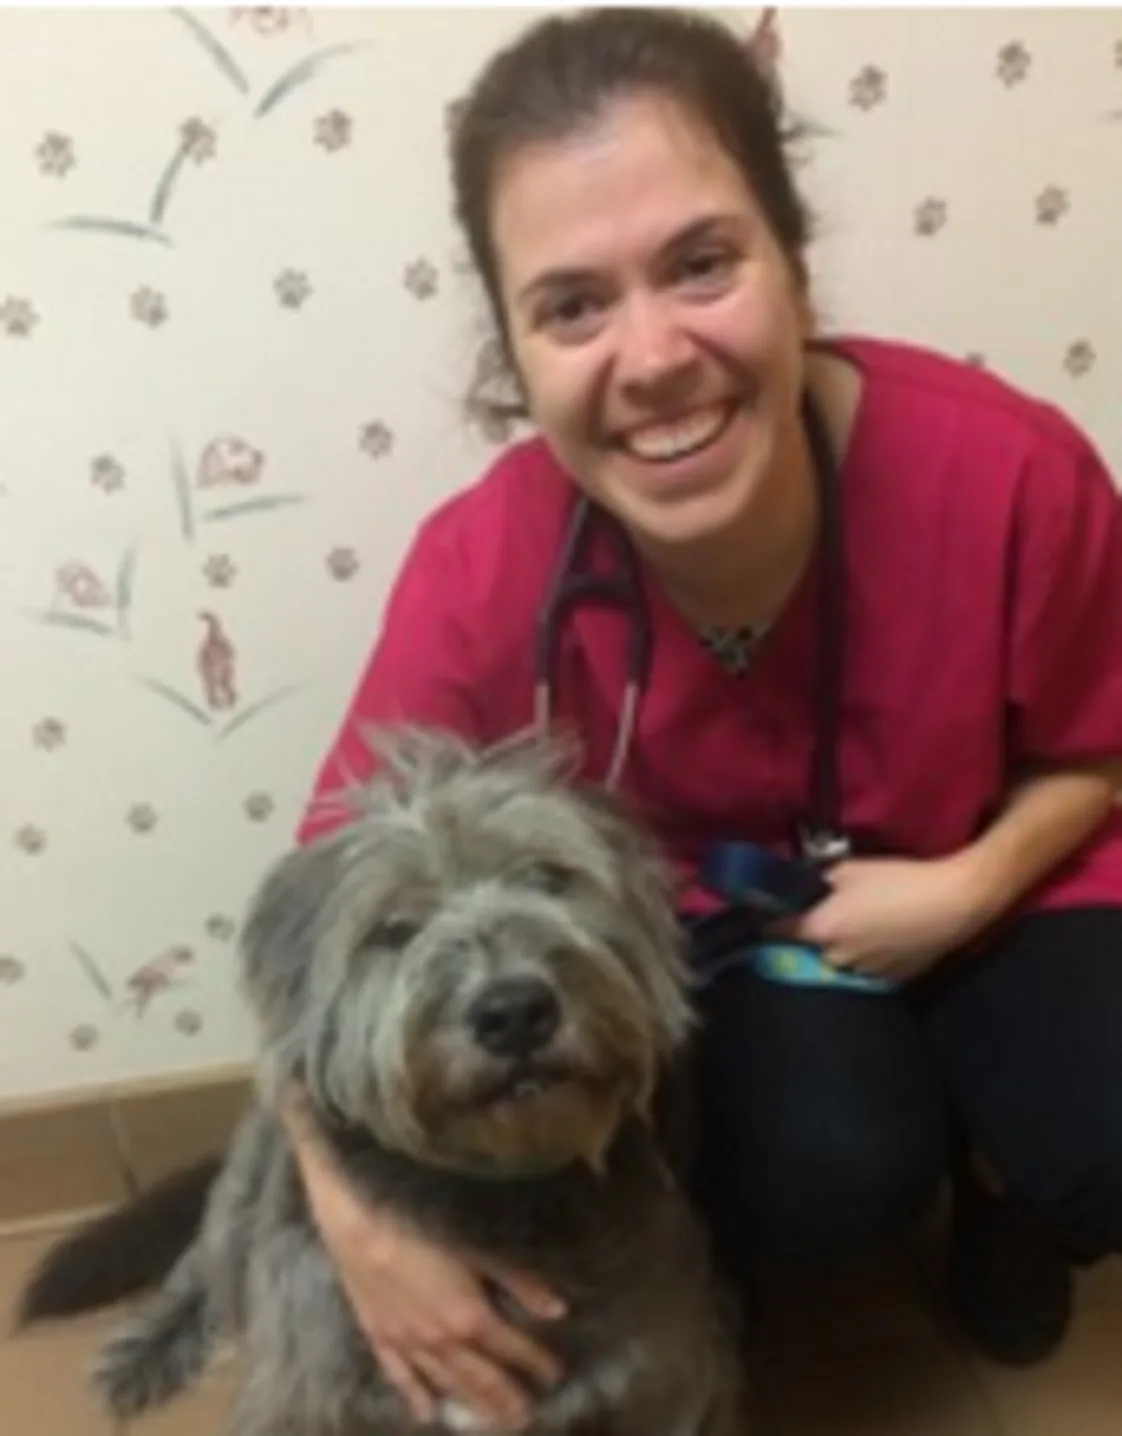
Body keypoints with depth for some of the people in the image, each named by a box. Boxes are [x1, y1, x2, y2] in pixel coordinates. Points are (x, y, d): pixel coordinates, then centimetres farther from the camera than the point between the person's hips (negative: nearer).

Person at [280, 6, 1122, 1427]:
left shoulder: (1005, 472, -29)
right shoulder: (483, 574, -28)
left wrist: (968, 888, -25)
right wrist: (357, 1212, -30)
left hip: (985, 889, 1)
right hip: (699, 922, 0)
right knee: (822, 1170, -28)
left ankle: (996, 1175, 16)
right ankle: (712, 1249, 11)